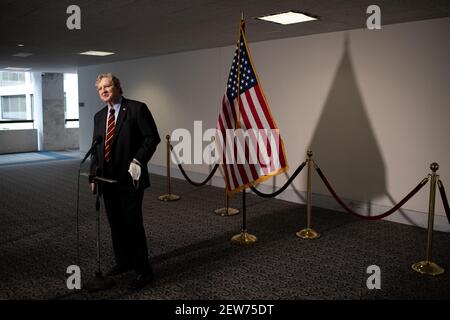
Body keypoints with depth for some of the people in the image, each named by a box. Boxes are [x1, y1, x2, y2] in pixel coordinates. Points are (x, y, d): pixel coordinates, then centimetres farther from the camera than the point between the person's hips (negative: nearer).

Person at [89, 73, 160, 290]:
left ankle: (143, 270, 10)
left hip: (130, 179, -6)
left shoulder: (137, 108, -6)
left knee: (133, 223, -4)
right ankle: (123, 261, 32)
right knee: (115, 223, 14)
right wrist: (94, 175, 9)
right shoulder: (99, 116, 14)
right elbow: (96, 148, 17)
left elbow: (152, 138, -10)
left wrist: (137, 161, -19)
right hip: (108, 180, 6)